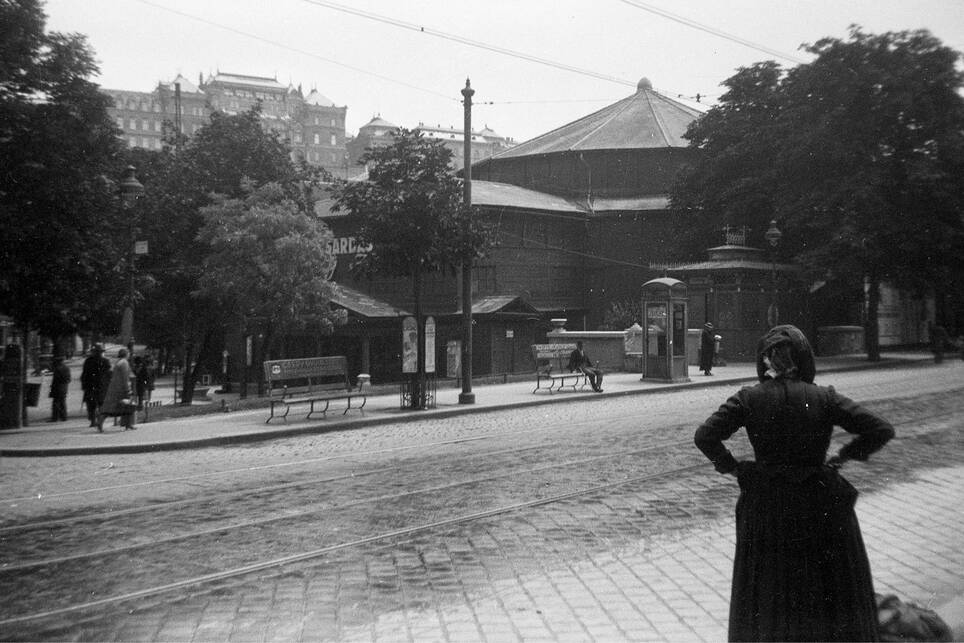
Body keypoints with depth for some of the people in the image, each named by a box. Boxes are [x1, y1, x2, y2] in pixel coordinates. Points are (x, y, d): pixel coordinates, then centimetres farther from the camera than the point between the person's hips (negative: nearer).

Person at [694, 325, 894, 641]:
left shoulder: (748, 399, -11)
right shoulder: (824, 398, -12)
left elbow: (705, 436, -16)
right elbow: (881, 430, -12)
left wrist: (729, 464, -2)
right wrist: (843, 457, 0)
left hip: (766, 508, 1)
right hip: (820, 505, -1)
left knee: (767, 593, 17)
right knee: (829, 590, 17)